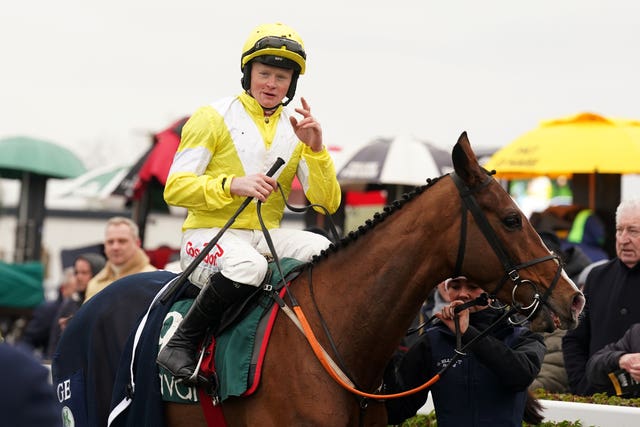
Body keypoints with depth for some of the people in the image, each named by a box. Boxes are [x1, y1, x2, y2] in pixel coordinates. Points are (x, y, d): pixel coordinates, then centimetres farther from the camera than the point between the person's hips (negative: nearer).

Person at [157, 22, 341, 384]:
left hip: (269, 237, 4)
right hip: (209, 234, -4)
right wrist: (231, 185, -23)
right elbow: (175, 188, -7)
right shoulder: (213, 118, 1)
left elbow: (328, 203, 5)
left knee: (329, 254, -26)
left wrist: (315, 149, -10)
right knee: (247, 265, -40)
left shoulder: (298, 131, 13)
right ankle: (182, 344, -25)